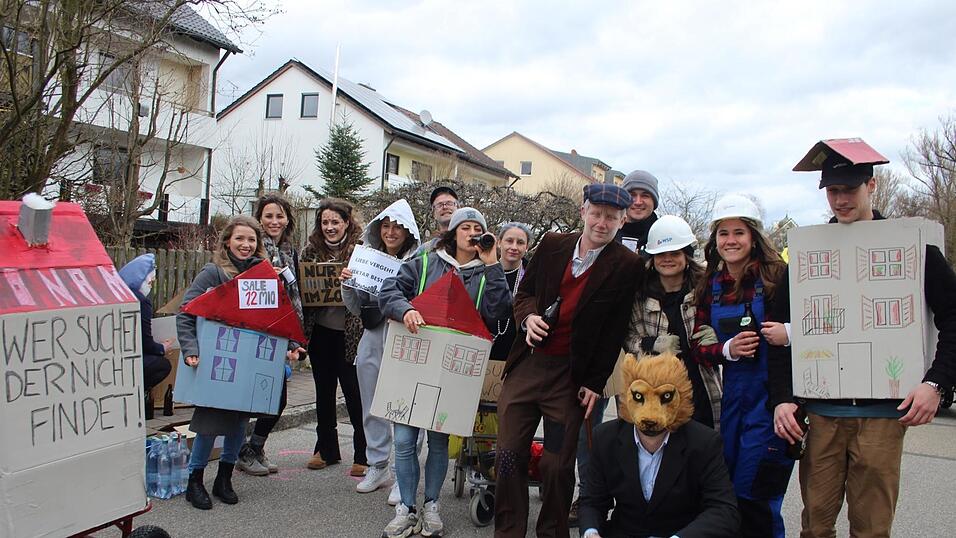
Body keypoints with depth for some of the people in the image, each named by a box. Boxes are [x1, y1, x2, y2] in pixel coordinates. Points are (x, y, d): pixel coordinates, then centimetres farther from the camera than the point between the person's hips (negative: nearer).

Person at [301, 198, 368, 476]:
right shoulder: (311, 250, 7)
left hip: (349, 333, -5)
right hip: (320, 331, 5)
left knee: (355, 394, 0)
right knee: (324, 391, 16)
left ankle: (363, 455, 11)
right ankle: (326, 449, 30)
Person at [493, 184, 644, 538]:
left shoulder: (626, 266, -4)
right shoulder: (552, 245, 5)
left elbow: (614, 331, -4)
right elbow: (524, 292, 14)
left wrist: (594, 384, -5)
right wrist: (529, 317, -8)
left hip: (570, 376, -3)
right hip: (526, 365, 3)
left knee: (558, 465, 4)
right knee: (509, 456, 6)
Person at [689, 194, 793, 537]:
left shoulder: (777, 277, -8)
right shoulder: (710, 286, 7)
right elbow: (698, 347, 6)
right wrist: (728, 350, -12)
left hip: (772, 393, -5)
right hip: (733, 395, 5)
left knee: (752, 497, -4)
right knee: (728, 493, 13)